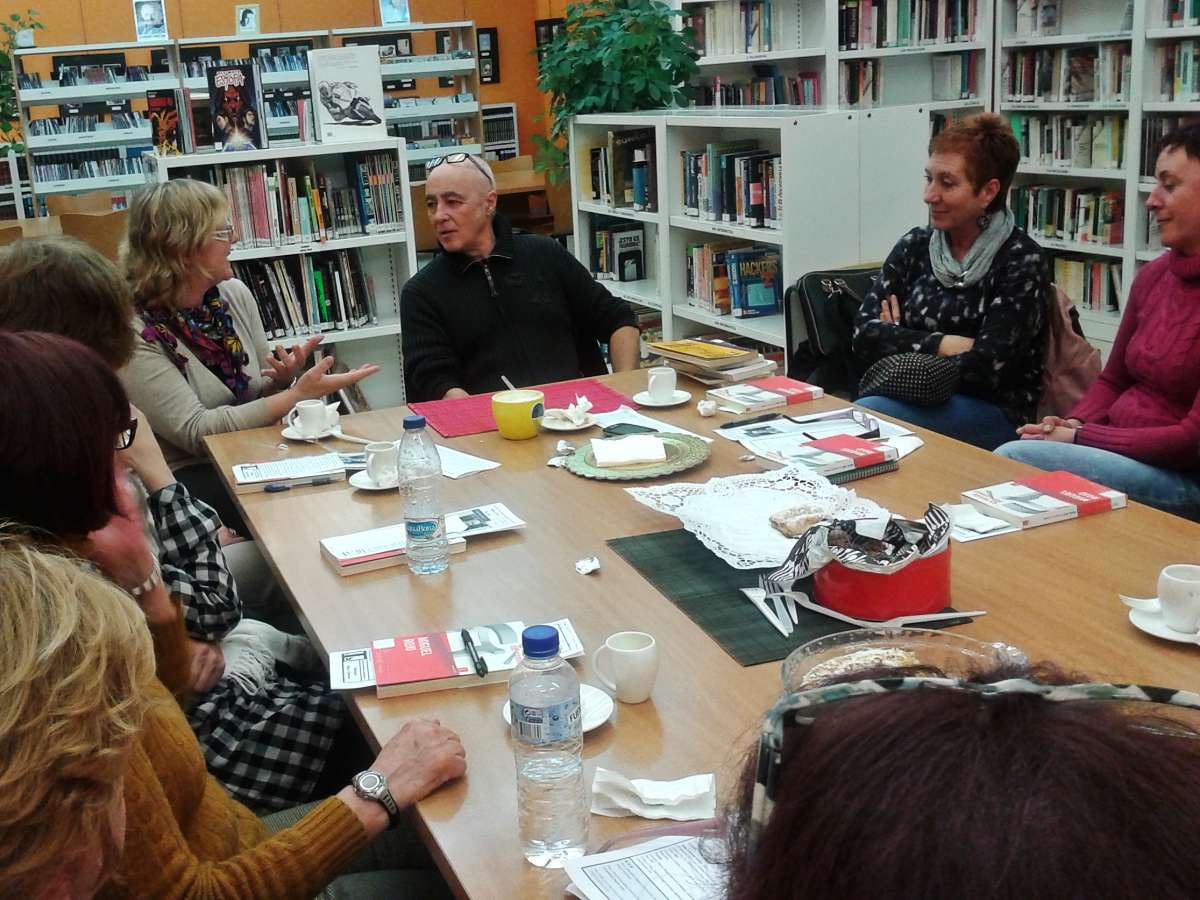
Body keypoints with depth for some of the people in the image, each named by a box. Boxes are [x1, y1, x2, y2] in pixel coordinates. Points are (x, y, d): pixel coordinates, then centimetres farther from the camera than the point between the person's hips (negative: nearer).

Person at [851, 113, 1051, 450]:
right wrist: (941, 344, -11)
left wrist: (901, 341, -3)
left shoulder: (1022, 261, -5)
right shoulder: (914, 246, 11)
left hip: (994, 413, -4)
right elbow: (864, 334, 1)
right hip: (912, 400, 4)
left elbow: (986, 366, -14)